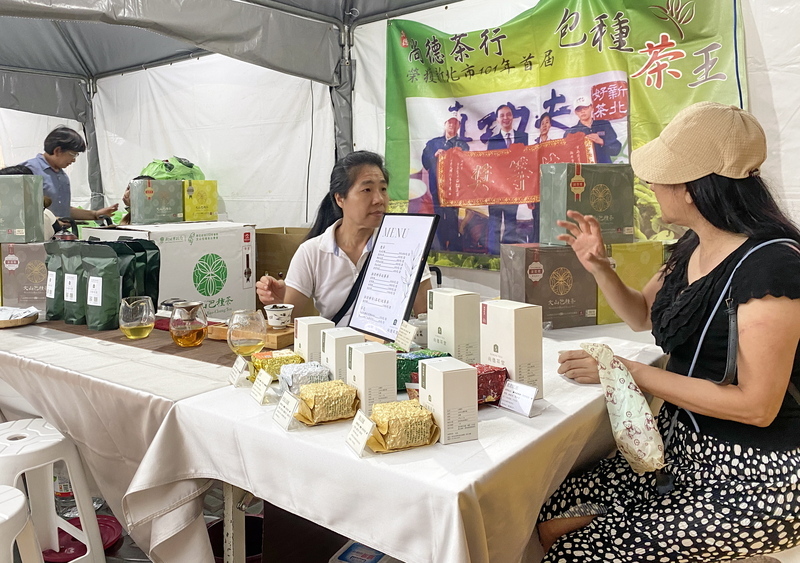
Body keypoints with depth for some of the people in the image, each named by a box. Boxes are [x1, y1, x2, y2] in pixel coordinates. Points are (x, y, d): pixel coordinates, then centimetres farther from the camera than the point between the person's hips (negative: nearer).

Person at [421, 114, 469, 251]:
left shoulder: (462, 145, 11)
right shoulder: (433, 143, 16)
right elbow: (425, 163, 8)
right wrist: (435, 156, -10)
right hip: (437, 187, 2)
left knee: (452, 218, -7)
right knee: (438, 219, 1)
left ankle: (454, 250, -1)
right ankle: (438, 250, 9)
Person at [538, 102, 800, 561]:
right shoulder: (692, 248, 4)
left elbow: (756, 405, -25)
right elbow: (644, 316, 19)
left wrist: (626, 371, -23)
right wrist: (599, 266, 1)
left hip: (752, 478, -7)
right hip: (680, 447, 8)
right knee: (551, 520, -4)